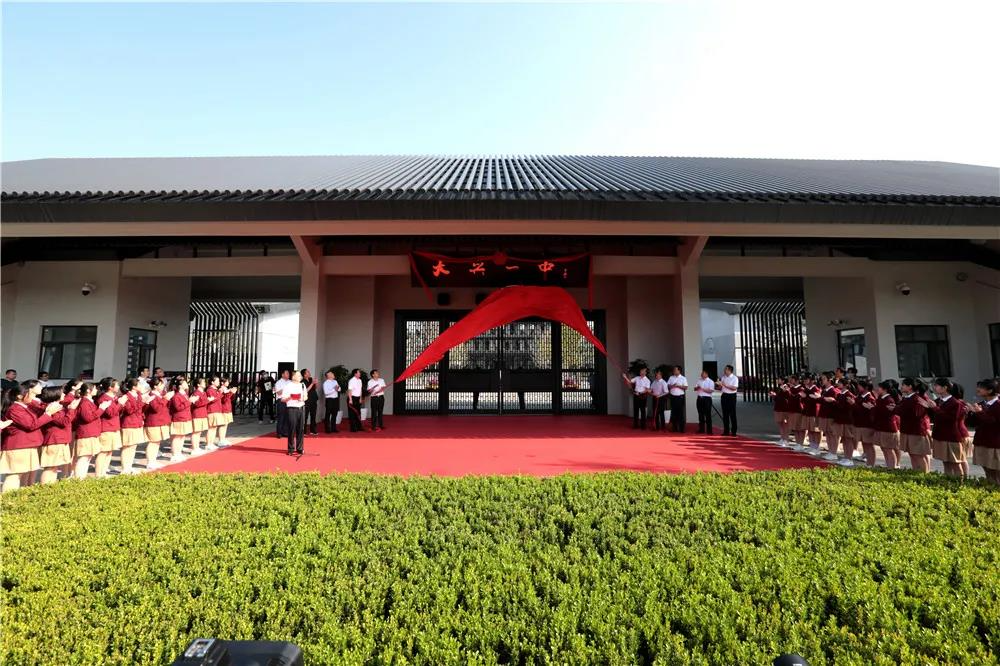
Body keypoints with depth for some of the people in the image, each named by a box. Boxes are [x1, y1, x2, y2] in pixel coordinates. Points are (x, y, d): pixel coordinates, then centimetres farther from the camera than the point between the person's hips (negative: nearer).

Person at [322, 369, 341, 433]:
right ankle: (327, 429, 7)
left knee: (334, 414, 12)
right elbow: (326, 392, -18)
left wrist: (338, 388, -8)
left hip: (336, 399, 7)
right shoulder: (326, 383, -8)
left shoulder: (335, 381, 12)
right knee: (328, 415, 1)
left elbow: (339, 389, 14)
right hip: (329, 399, -6)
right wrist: (334, 389, -19)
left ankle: (333, 428, 22)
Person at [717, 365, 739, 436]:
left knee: (732, 414, -2)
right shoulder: (723, 377, 12)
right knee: (725, 414, 7)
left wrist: (725, 385, -19)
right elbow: (720, 388, 16)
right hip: (724, 396, 6)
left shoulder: (734, 378, -6)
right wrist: (720, 385, -5)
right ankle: (726, 431, 14)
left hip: (731, 396, -6)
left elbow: (734, 388, -17)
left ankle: (733, 431, 3)